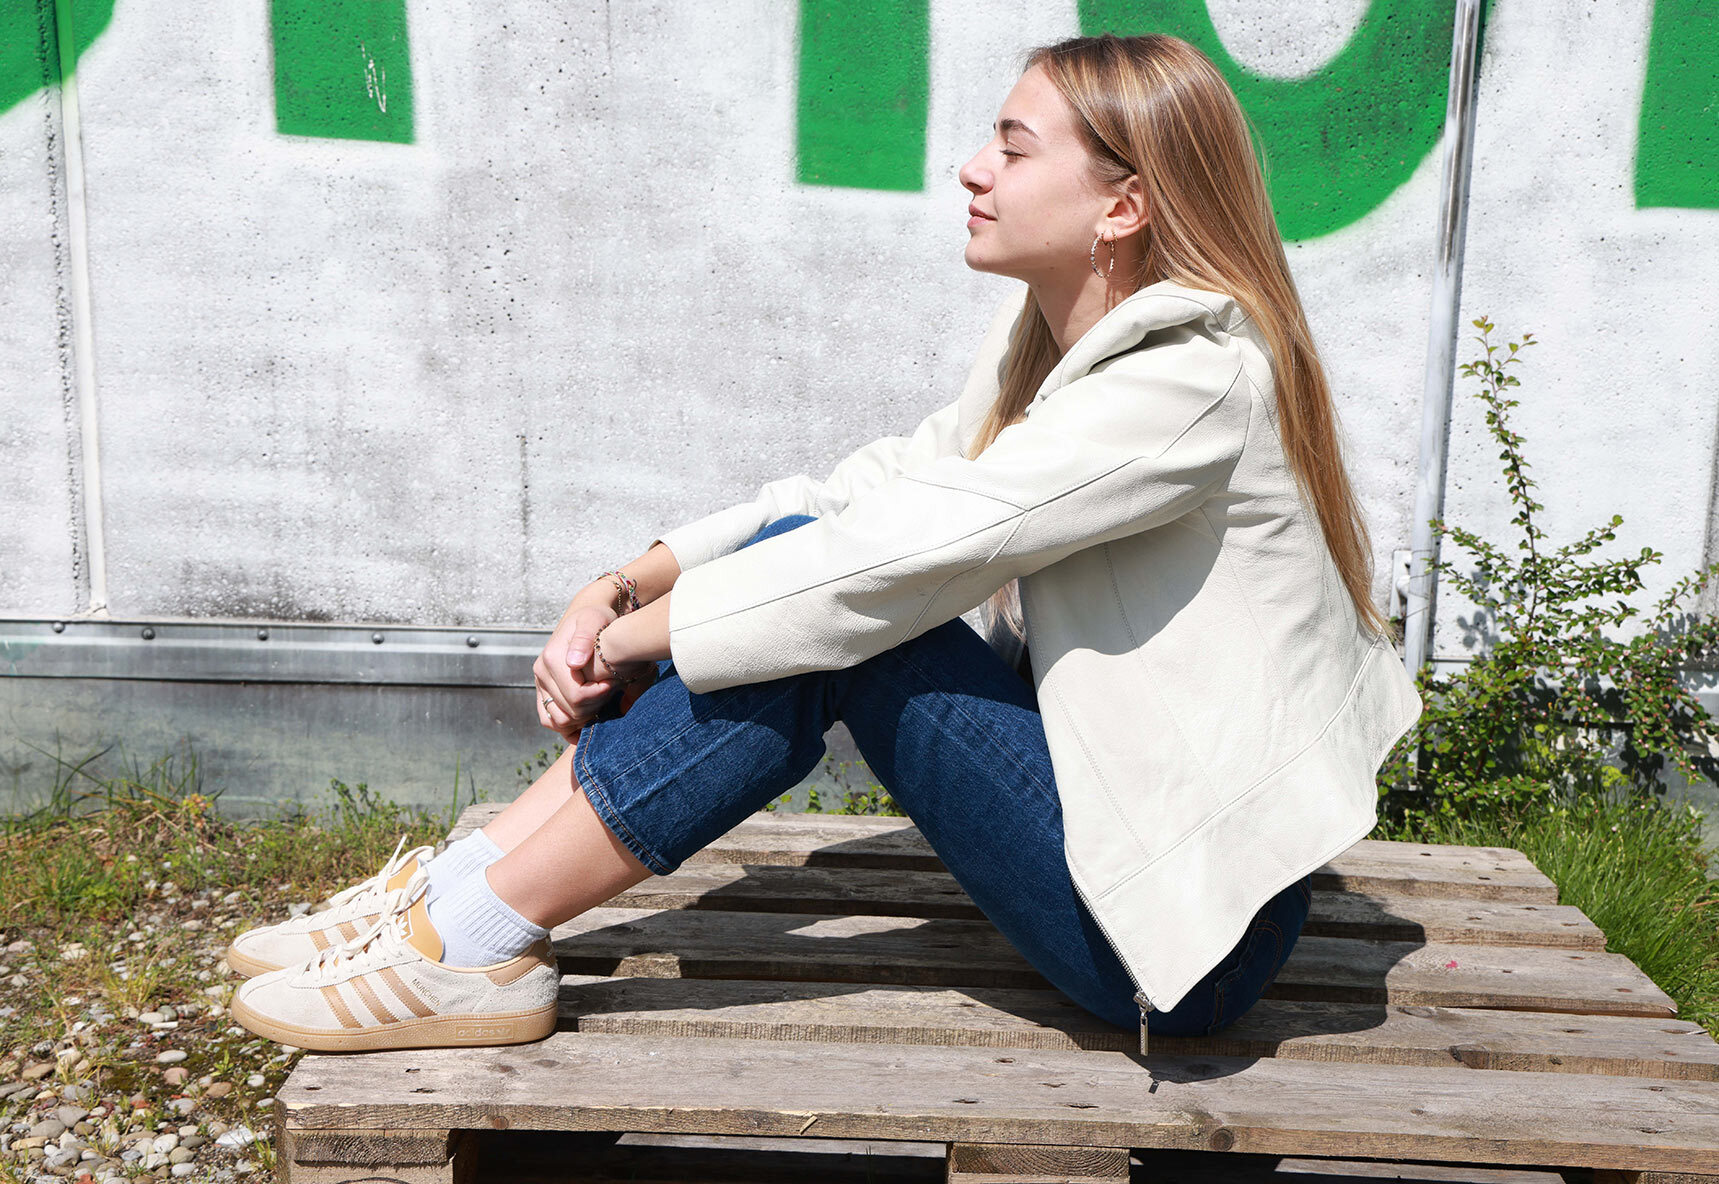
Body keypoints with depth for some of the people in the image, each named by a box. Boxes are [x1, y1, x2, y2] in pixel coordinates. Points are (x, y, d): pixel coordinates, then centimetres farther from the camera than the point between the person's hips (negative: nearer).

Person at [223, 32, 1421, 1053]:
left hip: (1191, 912, -8)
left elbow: (901, 551, -25)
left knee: (828, 608, -21)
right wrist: (622, 589, -9)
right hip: (1117, 795, 8)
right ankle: (464, 889, -4)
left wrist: (628, 639, -15)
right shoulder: (1050, 342, 6)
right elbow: (872, 490, 3)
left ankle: (479, 941, -12)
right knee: (805, 563, -7)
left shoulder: (1197, 378, -22)